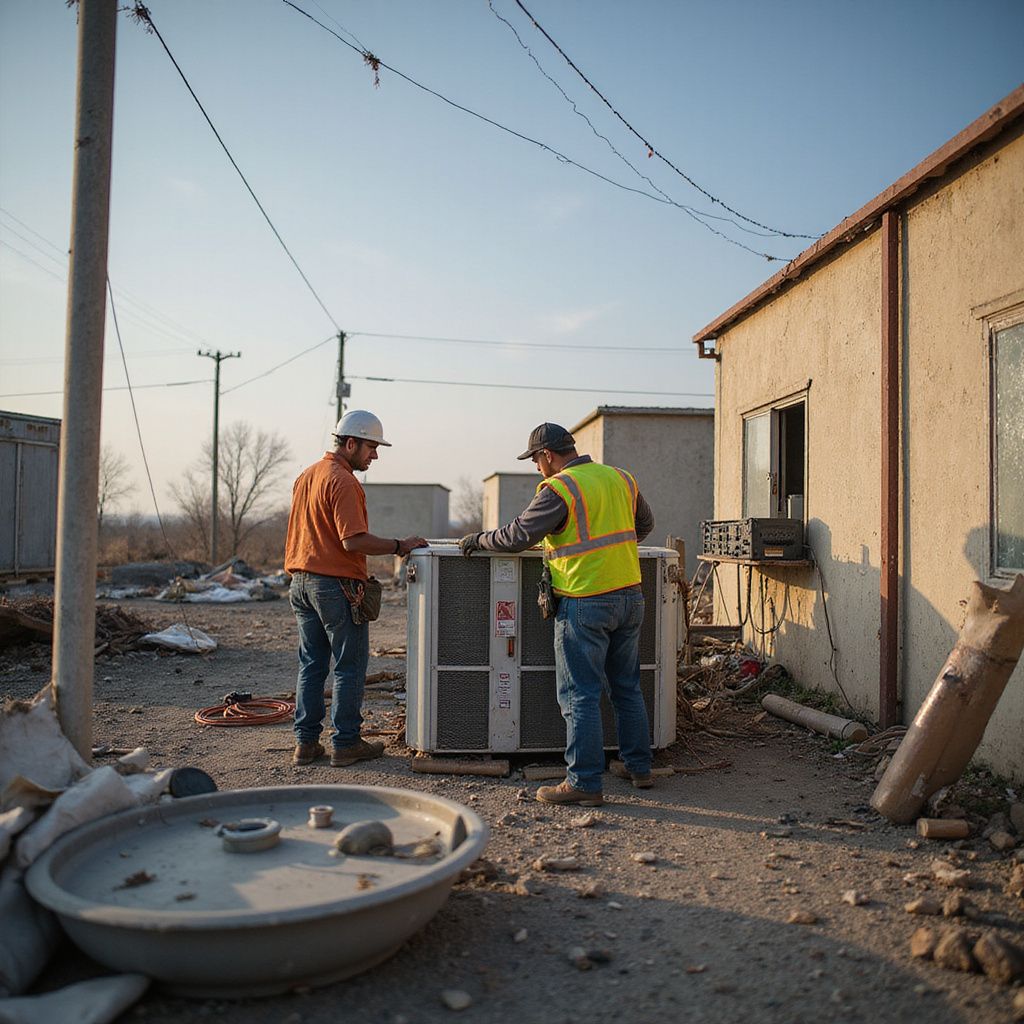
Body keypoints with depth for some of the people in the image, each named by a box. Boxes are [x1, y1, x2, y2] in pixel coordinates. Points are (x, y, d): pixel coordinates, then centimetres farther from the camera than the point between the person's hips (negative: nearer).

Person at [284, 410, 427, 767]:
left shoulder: (306, 476, 14)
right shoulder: (342, 482, -16)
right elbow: (353, 541, -23)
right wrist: (398, 546, -14)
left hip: (301, 581, 9)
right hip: (336, 584, -9)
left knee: (311, 665, 13)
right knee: (349, 667, 3)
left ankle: (305, 743, 17)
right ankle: (345, 744, 9)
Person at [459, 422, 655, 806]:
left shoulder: (558, 489, -12)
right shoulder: (620, 478, 11)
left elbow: (518, 534, -12)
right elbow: (644, 523, 25)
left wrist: (479, 540, 5)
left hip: (586, 604, -8)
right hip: (630, 596, 8)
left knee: (580, 695, 0)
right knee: (627, 687, 18)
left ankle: (584, 783, 4)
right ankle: (639, 767, 28)